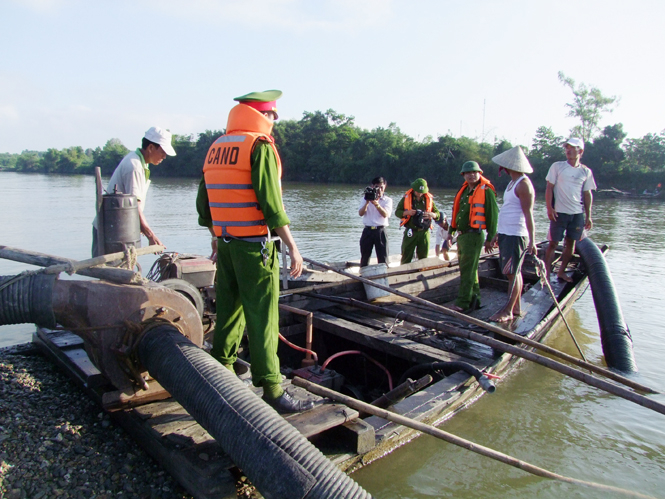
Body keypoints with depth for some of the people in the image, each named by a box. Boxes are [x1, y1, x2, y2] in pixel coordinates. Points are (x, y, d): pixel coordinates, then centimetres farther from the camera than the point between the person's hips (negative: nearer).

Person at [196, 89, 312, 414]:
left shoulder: (216, 147, 13)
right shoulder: (260, 146, -10)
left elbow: (203, 202, 17)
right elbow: (271, 203, -18)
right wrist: (292, 246, -15)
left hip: (225, 243, 8)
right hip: (255, 246, -7)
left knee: (228, 311, 18)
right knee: (262, 320, -5)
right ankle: (272, 390, 0)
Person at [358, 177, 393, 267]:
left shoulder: (387, 200, 6)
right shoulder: (366, 198, 11)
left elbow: (385, 214, -12)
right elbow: (360, 213, -2)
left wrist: (376, 204, -26)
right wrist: (367, 202, -16)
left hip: (381, 231, -1)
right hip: (368, 230, 1)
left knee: (383, 259, -3)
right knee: (364, 257, 7)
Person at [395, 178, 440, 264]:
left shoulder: (429, 199, 9)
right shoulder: (406, 198, 3)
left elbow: (438, 214, 10)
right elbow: (397, 212, 3)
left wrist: (432, 214, -14)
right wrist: (407, 213, -17)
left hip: (424, 232, 2)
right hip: (410, 232, -2)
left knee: (423, 258, 7)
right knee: (406, 257, -1)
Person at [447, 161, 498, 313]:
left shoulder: (486, 191, -8)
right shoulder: (463, 191, 15)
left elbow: (492, 216, -10)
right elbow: (456, 212, 23)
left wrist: (490, 239, -11)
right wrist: (451, 231, 21)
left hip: (474, 236, -8)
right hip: (461, 235, 8)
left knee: (467, 270, -9)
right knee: (469, 269, 14)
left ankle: (462, 303, -7)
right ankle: (475, 299, 24)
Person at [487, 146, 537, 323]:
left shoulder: (523, 184, -13)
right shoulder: (512, 183, 16)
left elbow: (528, 214, -19)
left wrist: (532, 241, -23)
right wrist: (498, 234, 24)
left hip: (516, 236, -9)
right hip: (506, 234, 9)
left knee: (513, 273, -4)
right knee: (514, 272, 12)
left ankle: (508, 311, 1)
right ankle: (517, 308, 19)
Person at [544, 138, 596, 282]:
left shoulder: (586, 172, 6)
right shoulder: (557, 167, 0)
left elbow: (587, 194, 10)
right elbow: (549, 188, -1)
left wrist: (588, 216, 6)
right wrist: (549, 208, -11)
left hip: (578, 213, 3)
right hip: (559, 212, -3)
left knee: (571, 243, 7)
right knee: (553, 243, -2)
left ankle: (561, 272, 19)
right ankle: (547, 273, 3)